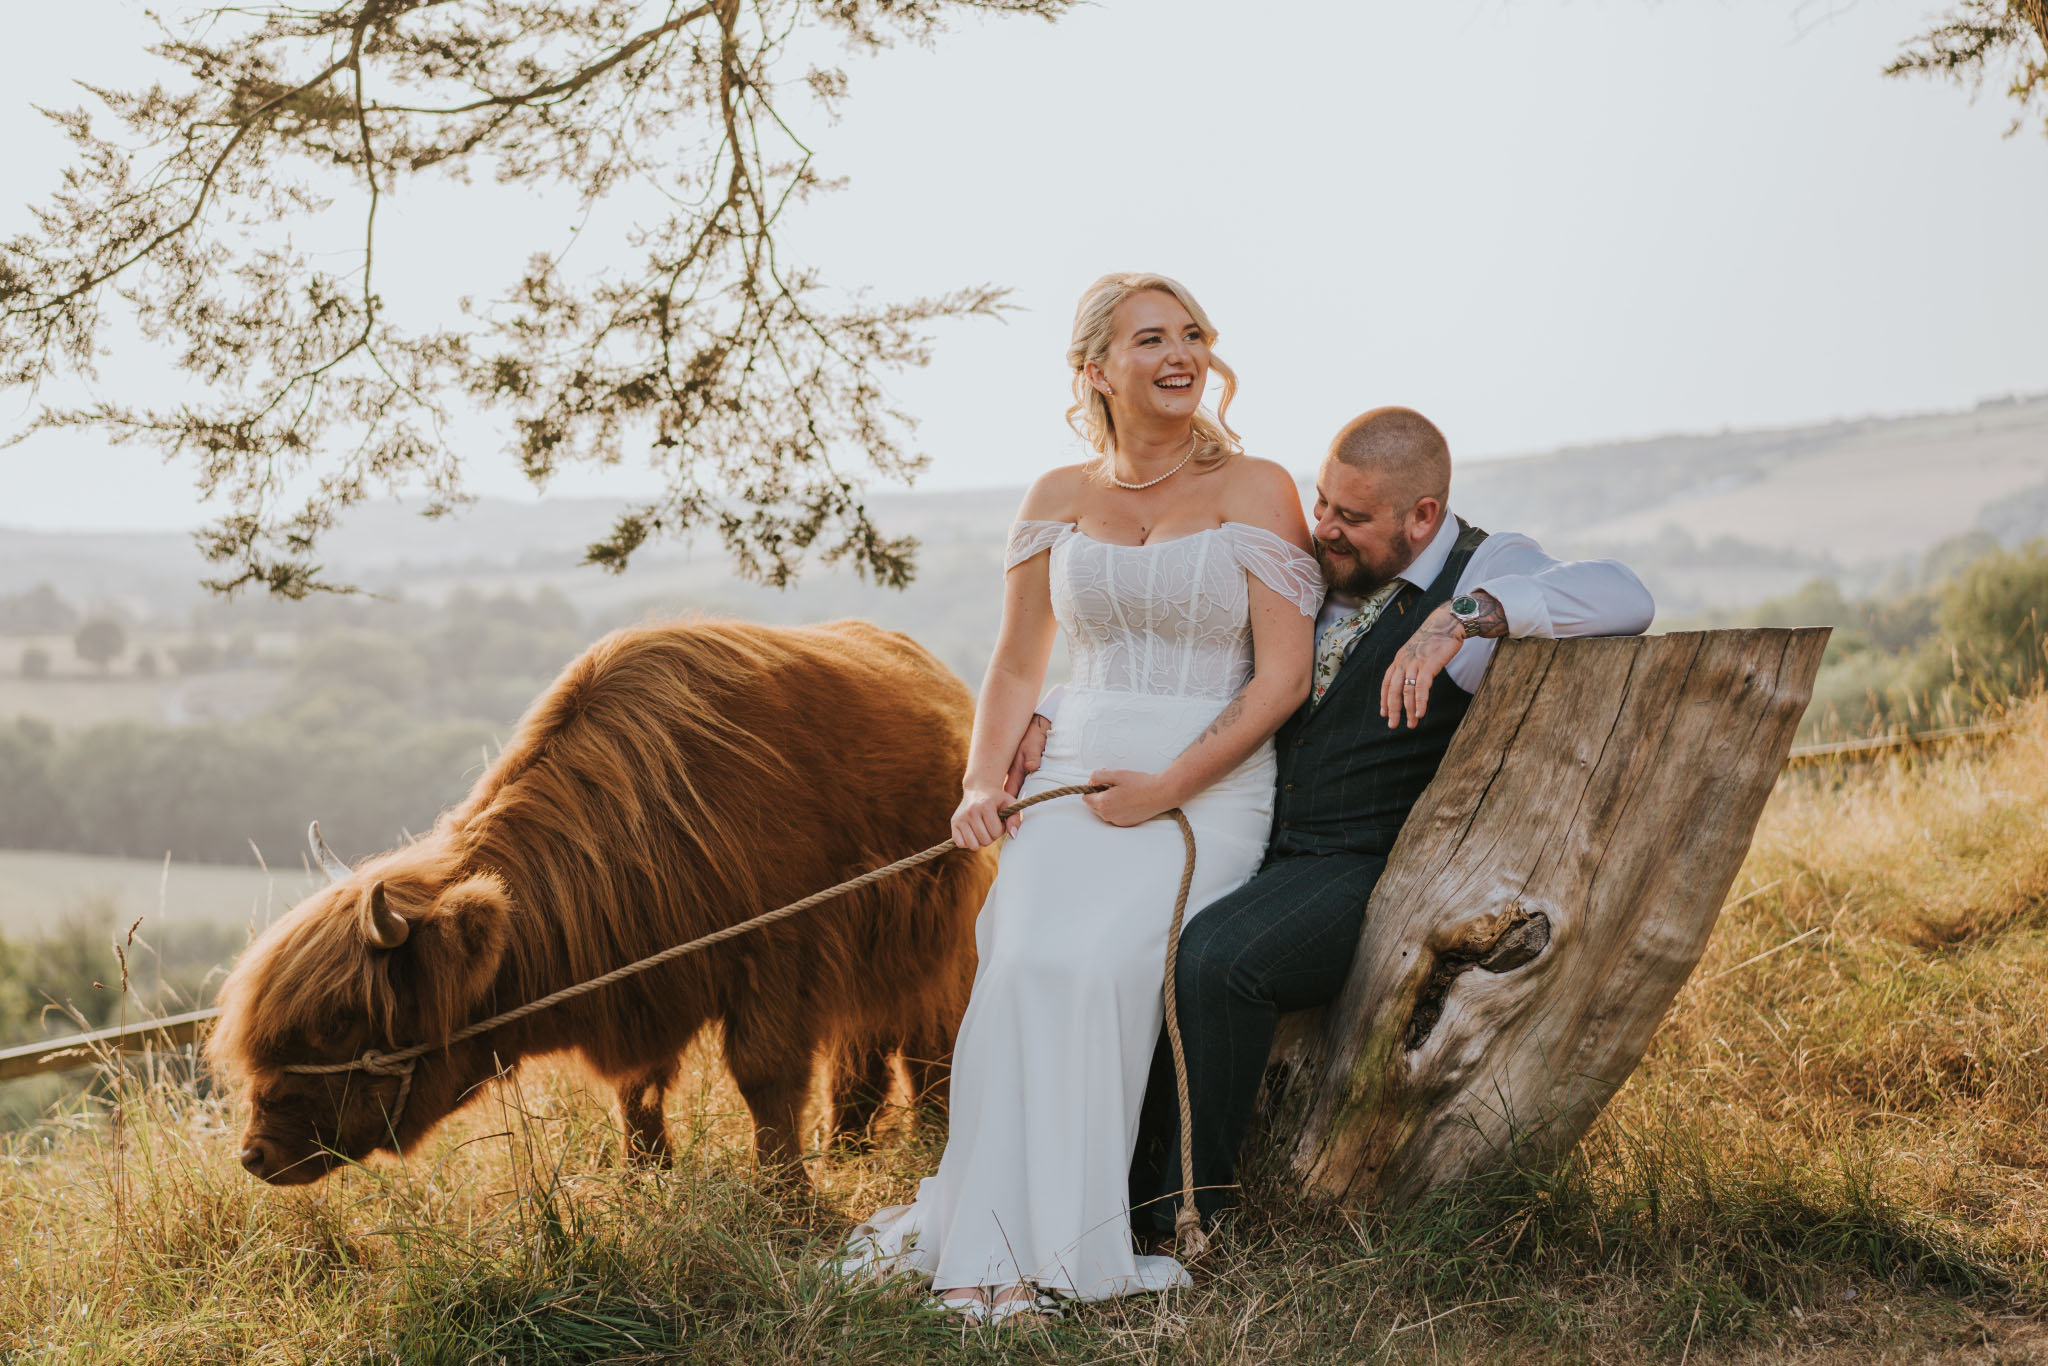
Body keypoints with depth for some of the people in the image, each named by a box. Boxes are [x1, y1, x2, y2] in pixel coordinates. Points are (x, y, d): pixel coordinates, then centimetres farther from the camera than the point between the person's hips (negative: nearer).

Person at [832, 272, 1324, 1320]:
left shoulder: (1253, 489, 1)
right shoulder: (1058, 499, 13)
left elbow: (1282, 679, -5)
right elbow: (1016, 666, 19)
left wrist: (1169, 787, -14)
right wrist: (981, 784, 1)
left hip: (1212, 787, -3)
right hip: (1077, 775, 3)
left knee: (1098, 958, -30)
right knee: (1027, 959, -27)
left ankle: (999, 1228, -20)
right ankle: (1006, 1243, -20)